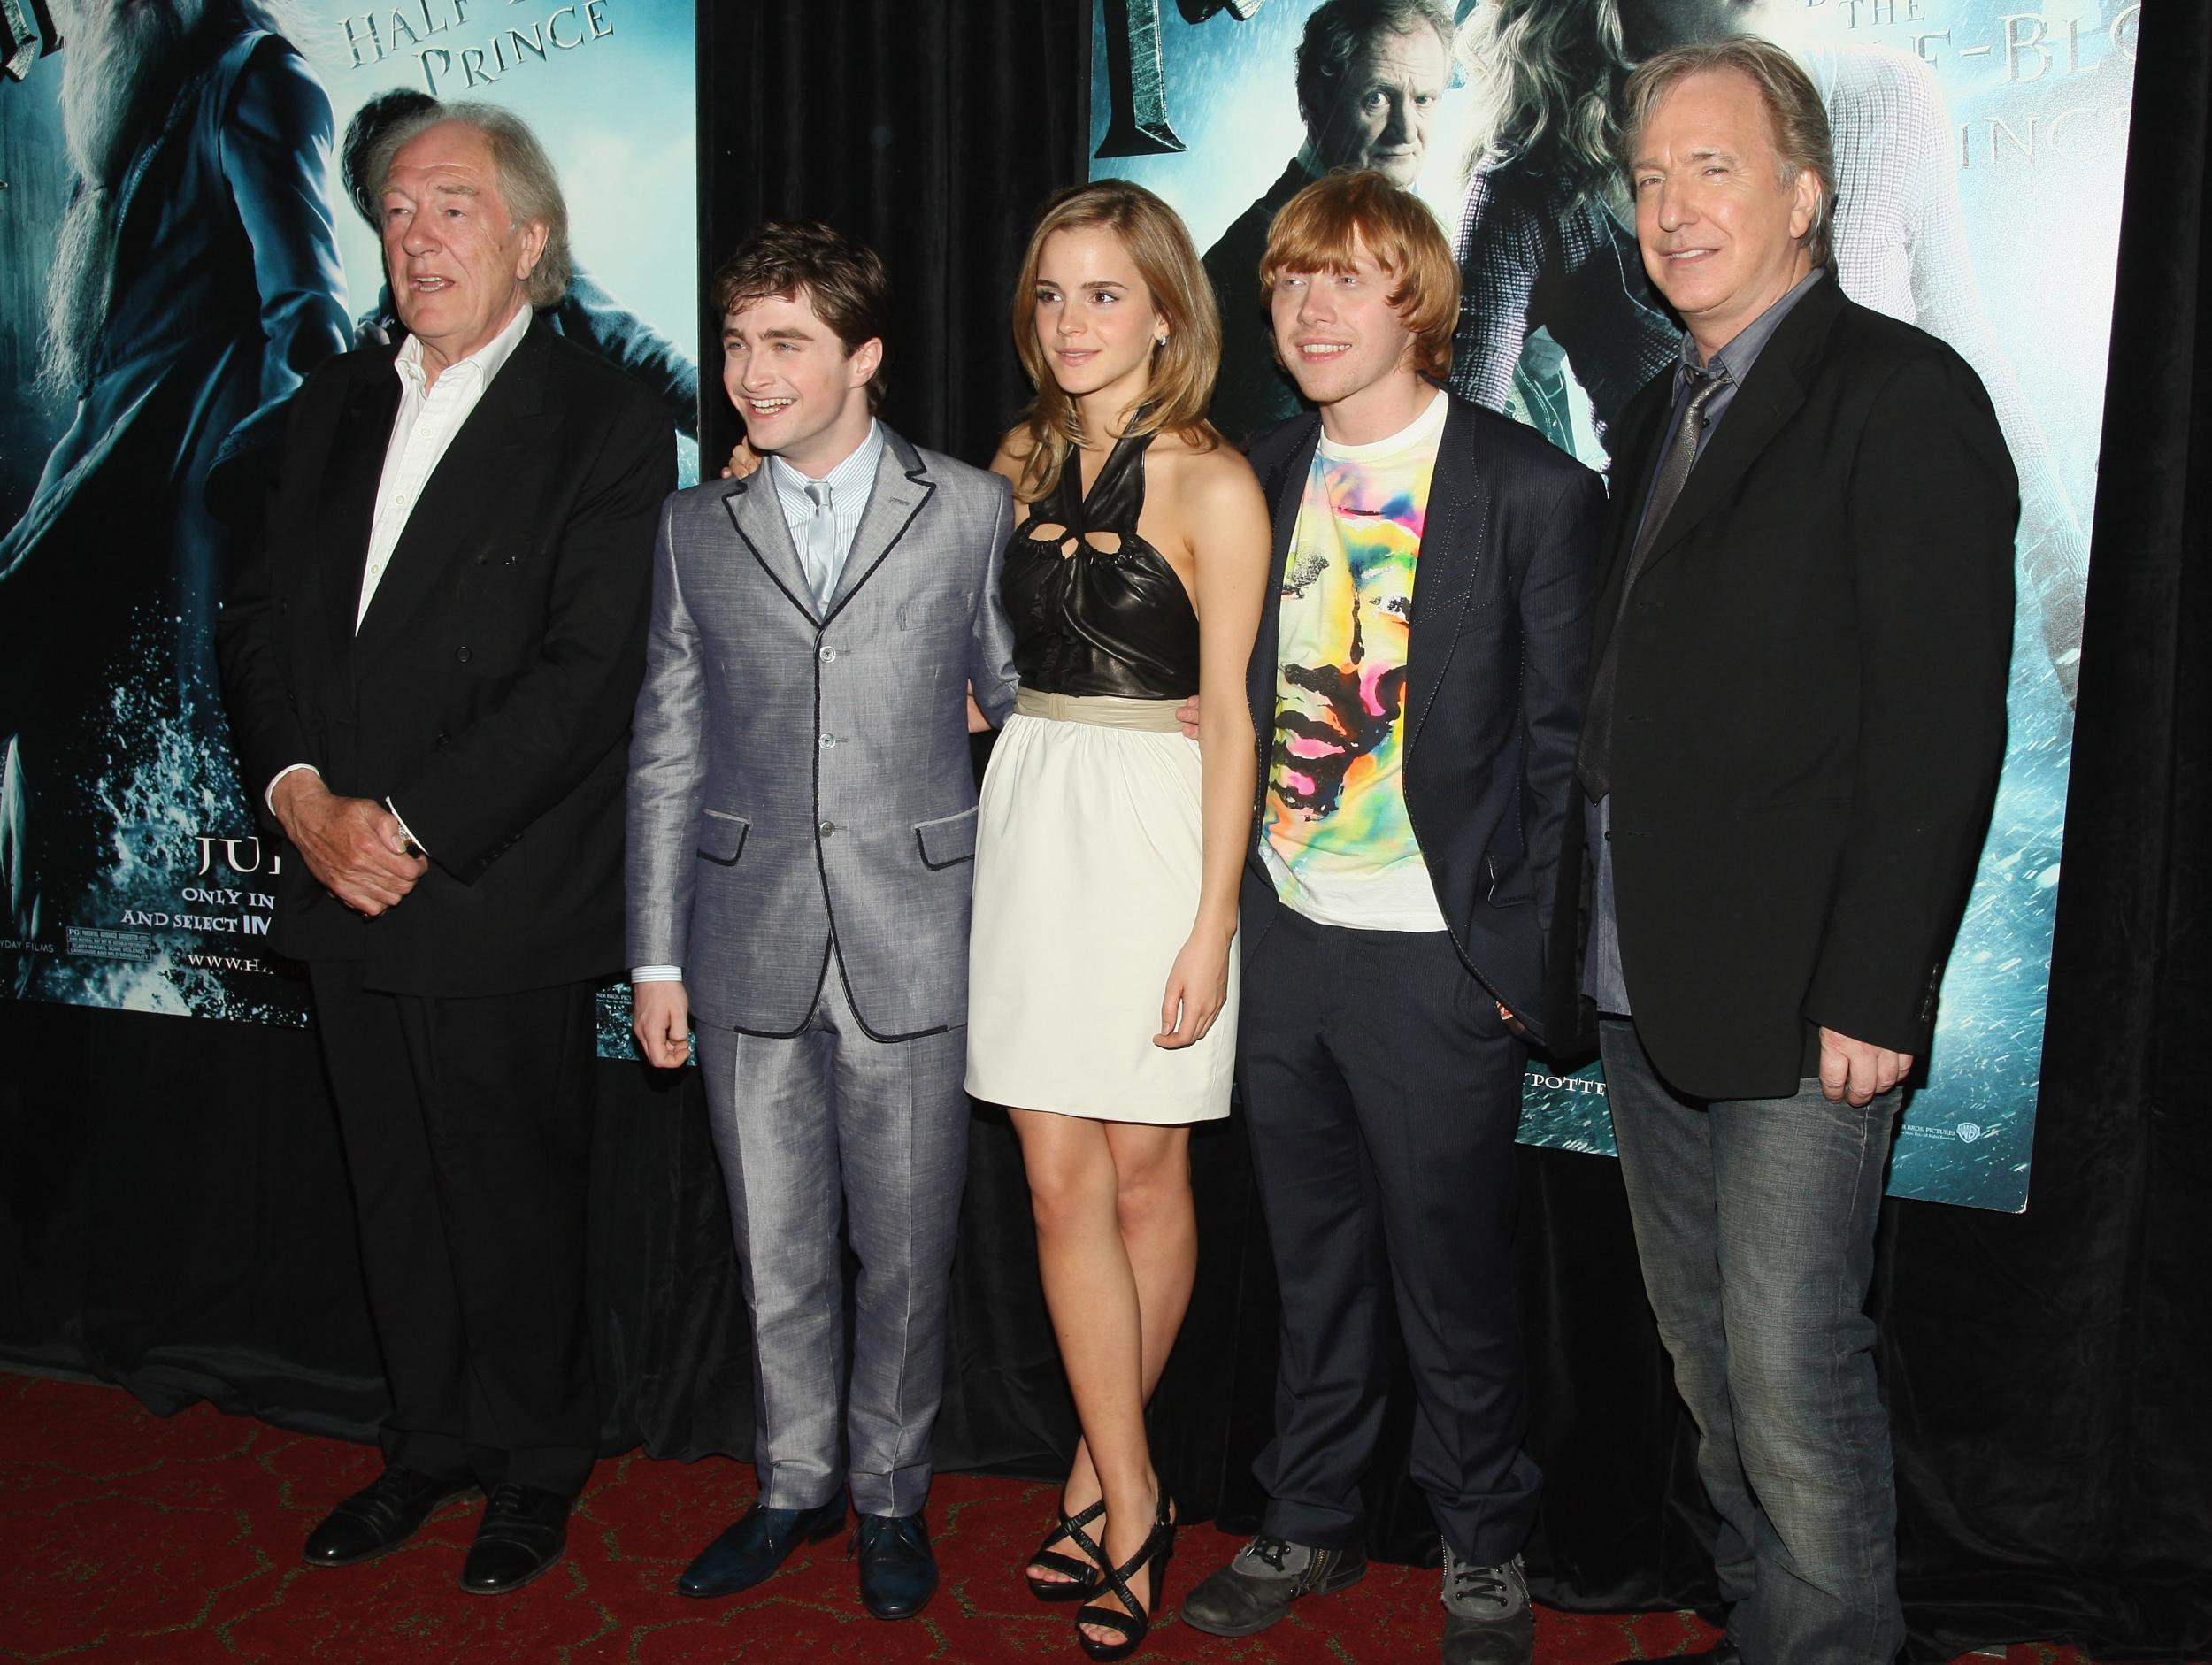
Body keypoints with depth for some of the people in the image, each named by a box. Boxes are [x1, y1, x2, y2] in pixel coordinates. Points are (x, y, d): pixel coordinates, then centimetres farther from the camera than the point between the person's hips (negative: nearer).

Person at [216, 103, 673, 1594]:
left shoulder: (604, 424, -8)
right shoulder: (337, 406, 12)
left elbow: (589, 674, -16)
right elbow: (261, 618, 10)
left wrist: (409, 825, -18)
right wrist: (297, 790, -7)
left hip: (501, 904, -6)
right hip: (343, 894, 6)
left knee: (515, 1198, 8)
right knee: (396, 1192, 16)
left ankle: (536, 1467, 28)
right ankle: (431, 1444, 35)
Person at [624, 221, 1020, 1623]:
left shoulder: (971, 509, 1)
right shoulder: (700, 528, 8)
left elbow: (1020, 703, 6)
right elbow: (668, 753, 9)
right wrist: (658, 956, 6)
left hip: (914, 942, -2)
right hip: (754, 945, 2)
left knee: (907, 1249, 8)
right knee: (778, 1252, 13)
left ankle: (892, 1493, 29)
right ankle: (797, 1485, 33)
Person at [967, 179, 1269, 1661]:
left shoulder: (1209, 484, -6)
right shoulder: (1023, 464, 11)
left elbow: (1229, 715, -8)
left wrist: (1211, 923, -12)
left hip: (1156, 830, -5)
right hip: (1030, 819, 5)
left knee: (1146, 1169, 5)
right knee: (1061, 1179, 3)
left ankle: (1104, 1471, 25)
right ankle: (1130, 1501, 15)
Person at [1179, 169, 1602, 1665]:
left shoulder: (1536, 491, -7)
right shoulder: (1266, 479, 8)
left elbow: (1565, 742, -7)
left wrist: (1529, 956, -10)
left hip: (1435, 957, -4)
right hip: (1286, 939, 5)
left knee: (1453, 1276, 8)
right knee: (1315, 1260, 18)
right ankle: (1311, 1522, 35)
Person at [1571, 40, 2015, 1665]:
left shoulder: (1902, 393, -8)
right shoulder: (1661, 415, 16)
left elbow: (1942, 724, -15)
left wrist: (1872, 994, -18)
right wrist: (1588, 934, 8)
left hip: (1800, 1000, -8)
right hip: (1647, 988, 8)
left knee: (1794, 1370, -1)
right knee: (1707, 1353, 17)